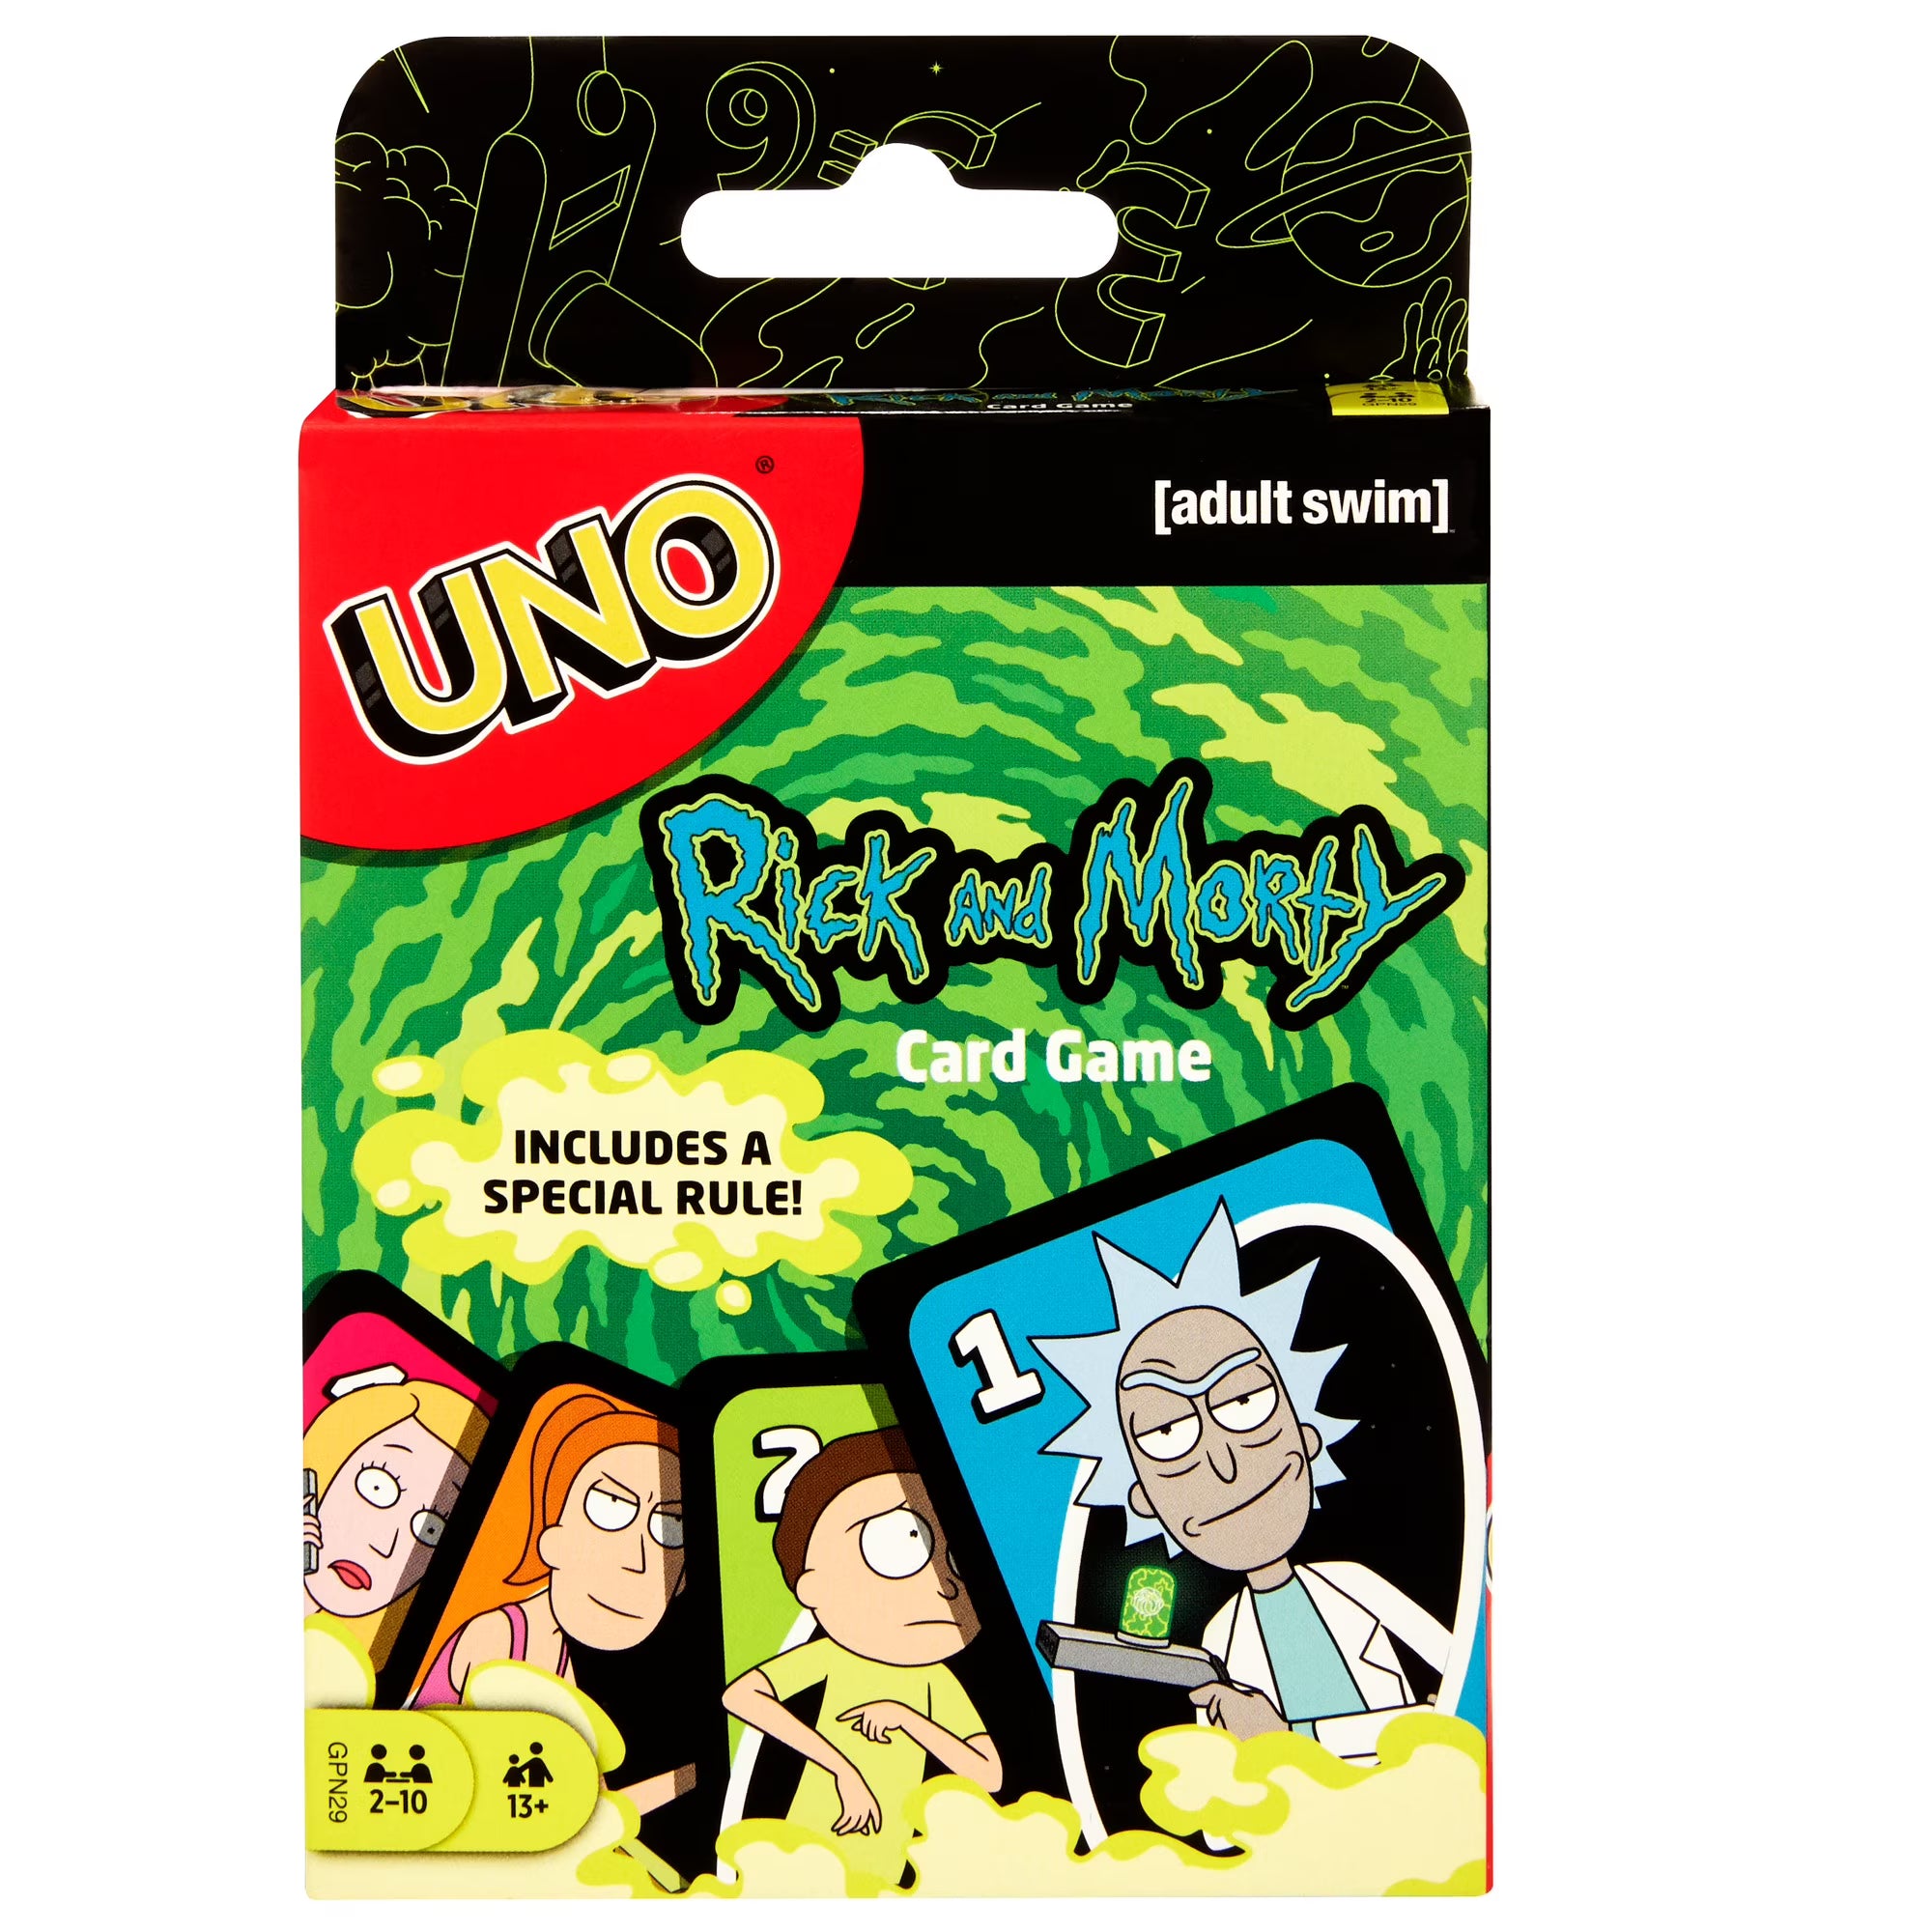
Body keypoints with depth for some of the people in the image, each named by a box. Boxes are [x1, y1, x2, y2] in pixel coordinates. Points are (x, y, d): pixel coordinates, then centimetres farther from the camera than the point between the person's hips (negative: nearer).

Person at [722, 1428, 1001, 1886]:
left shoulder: (936, 1681, -1)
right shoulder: (833, 1656, -9)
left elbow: (988, 1777, -9)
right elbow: (741, 1694, -23)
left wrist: (904, 1716, -20)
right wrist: (841, 1768, -26)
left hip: (881, 1878, 3)